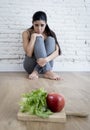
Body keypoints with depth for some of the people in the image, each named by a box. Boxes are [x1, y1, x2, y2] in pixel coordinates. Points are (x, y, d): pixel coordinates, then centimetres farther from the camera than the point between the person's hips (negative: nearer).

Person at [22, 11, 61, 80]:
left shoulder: (50, 33, 1)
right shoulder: (27, 33, -4)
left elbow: (57, 51, -15)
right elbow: (29, 54, -16)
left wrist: (46, 59, -34)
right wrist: (33, 37, -19)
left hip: (44, 64, 2)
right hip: (31, 65, -2)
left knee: (50, 39, -19)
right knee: (39, 39, -22)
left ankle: (36, 72, -27)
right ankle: (47, 72, -35)